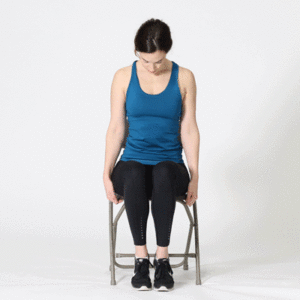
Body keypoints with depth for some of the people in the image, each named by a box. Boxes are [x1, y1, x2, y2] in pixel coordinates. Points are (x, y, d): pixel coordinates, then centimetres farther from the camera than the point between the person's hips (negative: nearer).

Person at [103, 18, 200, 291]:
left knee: (163, 174, -39)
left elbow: (189, 130, 2)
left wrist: (194, 178, -5)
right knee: (134, 176, -39)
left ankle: (163, 258, -30)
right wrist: (107, 174, -6)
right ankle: (141, 257, -28)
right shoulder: (123, 77, 3)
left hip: (170, 165, 0)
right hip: (133, 163, 0)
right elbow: (116, 128, 3)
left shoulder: (184, 78, 2)